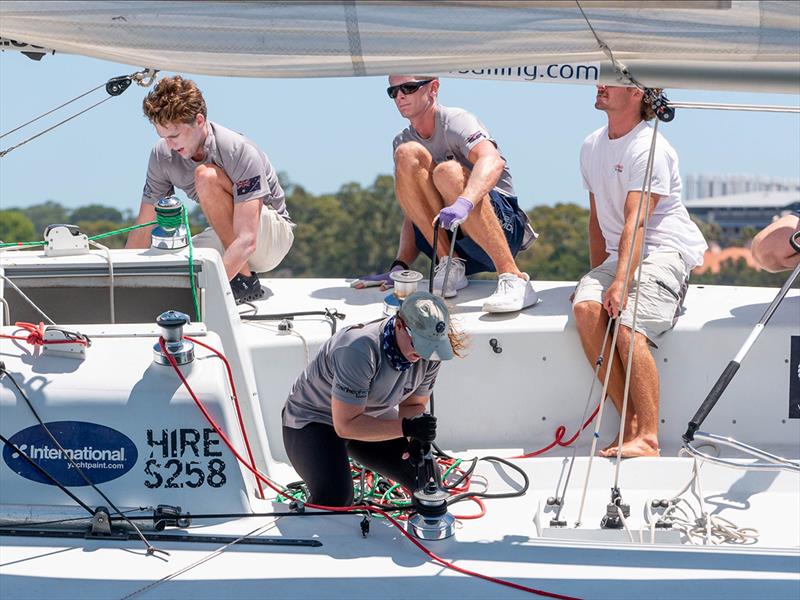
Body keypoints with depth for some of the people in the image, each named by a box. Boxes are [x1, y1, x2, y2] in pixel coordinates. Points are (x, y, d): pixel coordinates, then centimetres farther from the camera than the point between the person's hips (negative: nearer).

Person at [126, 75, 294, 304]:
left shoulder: (239, 152, -29)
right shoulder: (163, 155, -12)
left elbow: (247, 241, -37)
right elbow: (143, 230, -6)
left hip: (274, 236, -6)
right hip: (226, 237, 6)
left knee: (206, 176, -30)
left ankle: (244, 279, -21)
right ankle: (236, 271, 7)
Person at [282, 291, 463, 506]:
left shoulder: (428, 355, -15)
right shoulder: (360, 349, -38)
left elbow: (413, 405, 0)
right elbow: (345, 425, -34)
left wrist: (415, 439, -22)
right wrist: (405, 428, -40)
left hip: (369, 416, 7)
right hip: (312, 420, -7)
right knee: (335, 499, -30)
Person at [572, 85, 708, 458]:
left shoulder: (650, 149, -12)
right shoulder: (592, 146, 14)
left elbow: (635, 222, -23)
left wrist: (621, 283, -32)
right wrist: (597, 276, 14)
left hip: (666, 250, -7)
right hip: (618, 255, 7)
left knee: (629, 327, -30)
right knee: (586, 308, -24)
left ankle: (647, 439, -31)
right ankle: (630, 422, -21)